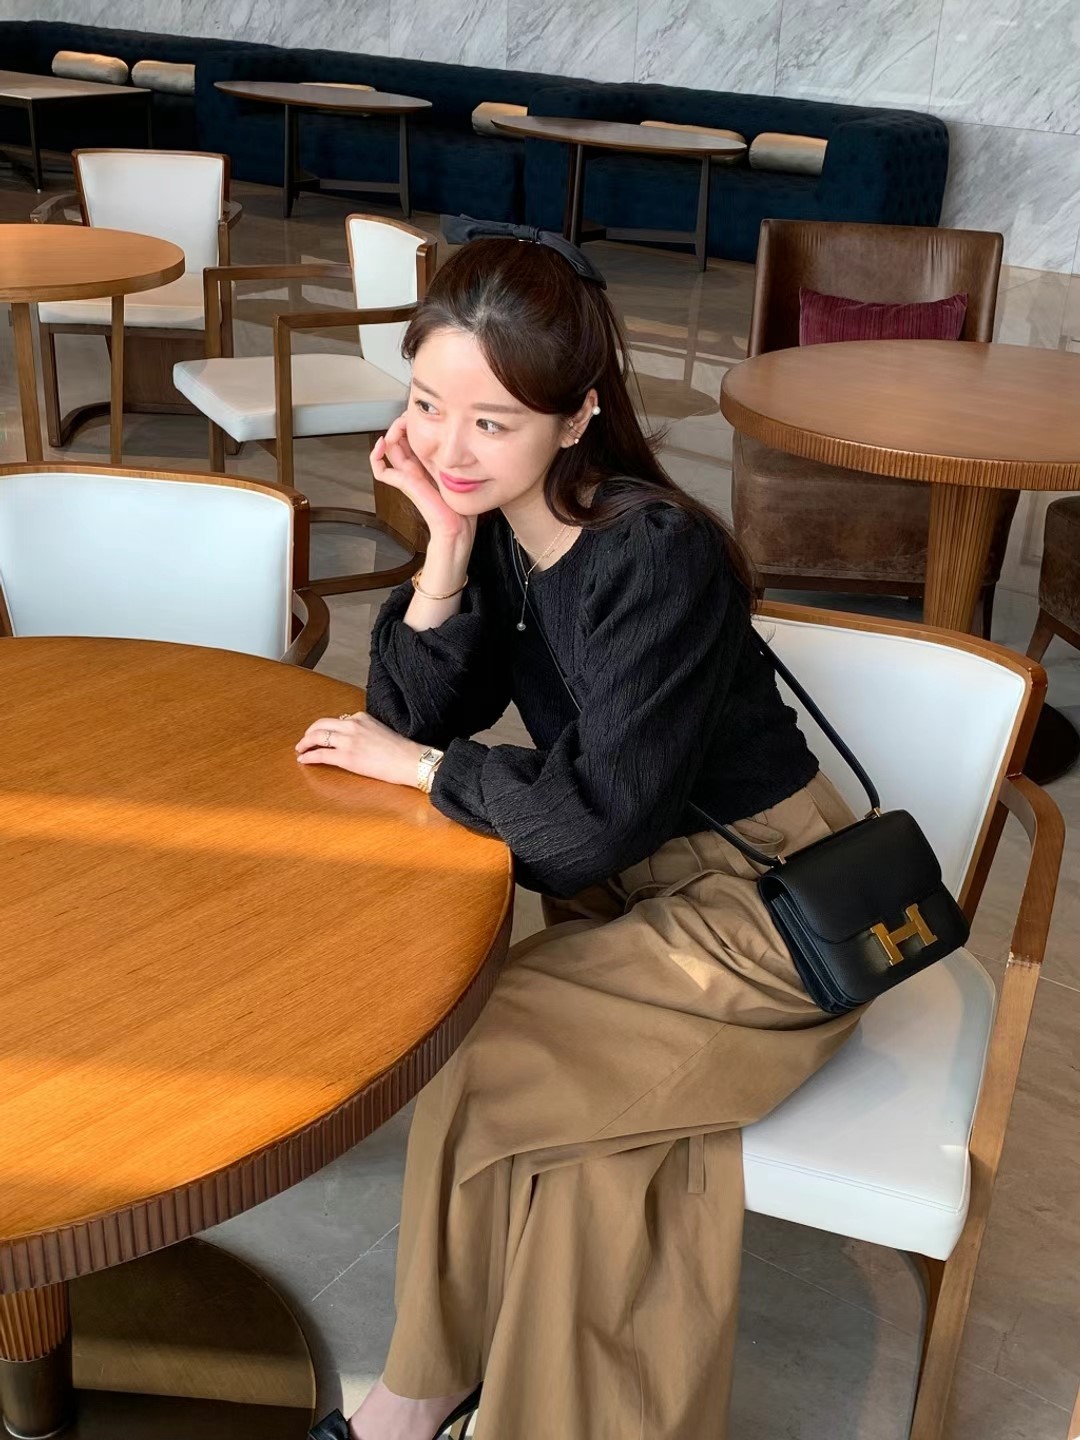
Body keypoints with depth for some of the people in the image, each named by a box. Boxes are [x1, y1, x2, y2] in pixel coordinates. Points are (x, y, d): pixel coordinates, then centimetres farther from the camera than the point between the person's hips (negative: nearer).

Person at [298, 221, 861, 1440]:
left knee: (471, 1047, -13)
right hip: (633, 881, 6)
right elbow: (417, 710, -7)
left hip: (763, 900, -6)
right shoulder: (495, 515, -5)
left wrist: (414, 767, -14)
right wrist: (448, 547, -20)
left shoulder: (661, 557, -26)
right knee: (607, 1125, -16)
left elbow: (597, 817, -26)